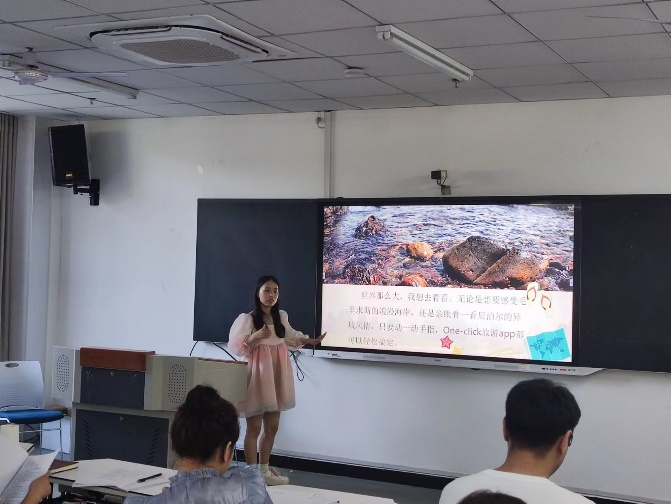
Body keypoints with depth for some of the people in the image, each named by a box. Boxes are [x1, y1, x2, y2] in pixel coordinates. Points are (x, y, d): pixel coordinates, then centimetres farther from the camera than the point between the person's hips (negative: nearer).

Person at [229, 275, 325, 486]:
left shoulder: (281, 317, 9)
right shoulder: (247, 318, -10)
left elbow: (290, 337, 23)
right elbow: (234, 345, -13)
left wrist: (310, 341, 11)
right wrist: (255, 337, -26)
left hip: (276, 377, 6)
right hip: (257, 375, -6)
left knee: (272, 427, 11)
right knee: (254, 428, -1)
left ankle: (264, 470, 23)